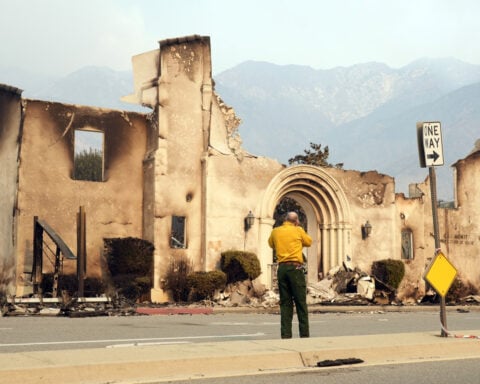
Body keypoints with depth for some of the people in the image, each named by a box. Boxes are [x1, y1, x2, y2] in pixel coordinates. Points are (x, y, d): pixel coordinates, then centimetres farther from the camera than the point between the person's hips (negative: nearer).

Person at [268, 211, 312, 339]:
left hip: (281, 268, 4)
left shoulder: (275, 231, 9)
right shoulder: (298, 230, 0)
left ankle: (286, 335, 4)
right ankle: (304, 334, 0)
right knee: (301, 303, 1)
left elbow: (271, 244, 26)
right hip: (295, 267, -3)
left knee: (285, 303, 7)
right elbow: (308, 242, 15)